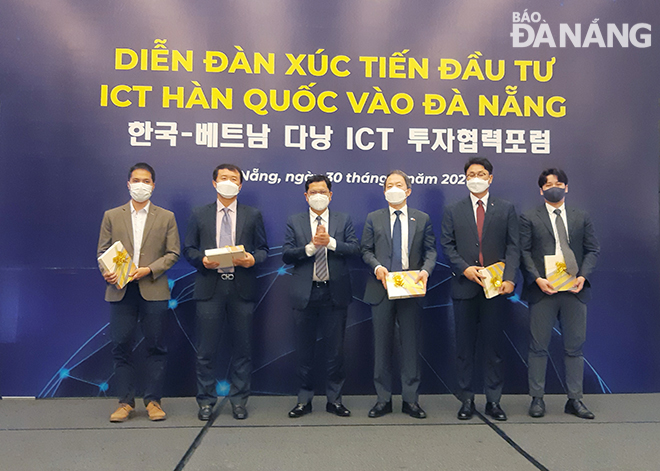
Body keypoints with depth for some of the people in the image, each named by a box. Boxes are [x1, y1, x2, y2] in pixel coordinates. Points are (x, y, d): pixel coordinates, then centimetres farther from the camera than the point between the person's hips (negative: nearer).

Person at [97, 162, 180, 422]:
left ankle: (153, 400, 15)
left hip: (153, 290, -1)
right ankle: (125, 402, 17)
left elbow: (172, 253, 3)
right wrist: (107, 272, -11)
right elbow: (102, 251, 9)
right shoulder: (112, 216, 12)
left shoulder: (166, 217, 9)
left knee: (155, 347, 3)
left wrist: (149, 269, -11)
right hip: (120, 290, 1)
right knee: (121, 347, 4)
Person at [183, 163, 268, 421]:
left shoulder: (253, 215, 10)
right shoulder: (199, 214, 11)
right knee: (206, 349, 5)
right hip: (209, 287, 0)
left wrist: (252, 259, -13)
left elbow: (263, 249, 9)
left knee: (242, 347, 7)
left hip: (242, 288, 0)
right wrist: (202, 259, -12)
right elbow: (188, 249, 9)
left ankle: (239, 400, 21)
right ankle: (206, 401, 20)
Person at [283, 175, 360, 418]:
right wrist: (311, 246, -17)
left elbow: (355, 248, -4)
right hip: (305, 293, 0)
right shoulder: (294, 222, 6)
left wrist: (330, 242, -18)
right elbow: (286, 255, -3)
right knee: (304, 350, 9)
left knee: (335, 348, 7)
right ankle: (304, 399, 24)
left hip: (335, 292, 0)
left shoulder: (343, 220, 7)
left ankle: (334, 399, 22)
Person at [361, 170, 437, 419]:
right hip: (382, 288, 0)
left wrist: (425, 270, -13)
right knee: (382, 345, 6)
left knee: (411, 344, 5)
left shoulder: (422, 219, 10)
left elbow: (430, 250, 6)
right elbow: (366, 250, 7)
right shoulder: (373, 218, 9)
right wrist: (377, 267, -12)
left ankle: (410, 399, 17)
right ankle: (383, 399, 18)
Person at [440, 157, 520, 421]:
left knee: (493, 345, 6)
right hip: (464, 286, 0)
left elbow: (513, 247, 2)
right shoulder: (453, 211, 9)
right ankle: (466, 400, 18)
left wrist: (509, 278, -11)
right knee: (464, 346, 6)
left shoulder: (506, 209, 8)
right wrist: (465, 269, -11)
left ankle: (493, 401, 18)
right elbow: (447, 246, 4)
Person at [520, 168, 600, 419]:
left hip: (574, 289, 3)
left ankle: (575, 400, 20)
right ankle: (537, 399, 14)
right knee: (538, 347, 4)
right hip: (542, 290, -2)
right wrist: (537, 279, -14)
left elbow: (593, 250, 9)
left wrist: (583, 276, -8)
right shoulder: (529, 218, 5)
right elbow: (524, 252, -2)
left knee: (575, 347, 8)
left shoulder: (582, 217, 13)